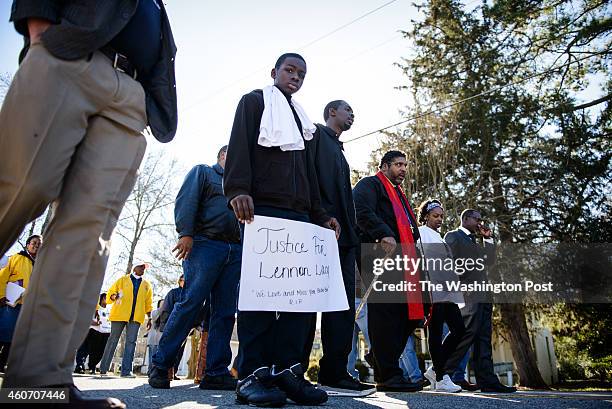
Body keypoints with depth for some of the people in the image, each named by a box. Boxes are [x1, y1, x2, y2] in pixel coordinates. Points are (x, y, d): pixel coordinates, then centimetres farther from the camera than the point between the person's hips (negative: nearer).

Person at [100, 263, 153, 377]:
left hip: (135, 317, 2)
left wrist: (150, 319, 11)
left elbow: (148, 303, 17)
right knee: (113, 340, 4)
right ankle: (103, 369, 13)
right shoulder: (123, 280, 9)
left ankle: (126, 371, -2)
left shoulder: (147, 285, 16)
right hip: (119, 315, -2)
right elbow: (110, 292, 9)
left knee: (131, 342, -3)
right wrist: (114, 296, -14)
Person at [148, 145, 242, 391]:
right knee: (190, 304, -12)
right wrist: (186, 233, -15)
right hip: (205, 244, -5)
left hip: (235, 251, 6)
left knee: (225, 312, -1)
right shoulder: (203, 172, 15)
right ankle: (160, 365, 0)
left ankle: (216, 373, 2)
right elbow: (186, 201, -1)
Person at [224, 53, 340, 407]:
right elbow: (239, 145, -1)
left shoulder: (300, 118, 32)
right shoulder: (255, 101, 15)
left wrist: (319, 214, 17)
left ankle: (288, 371, -1)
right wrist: (238, 189, -18)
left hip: (298, 213, 6)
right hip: (262, 207, -6)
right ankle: (253, 374, -7)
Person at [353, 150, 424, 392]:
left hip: (400, 260, 9)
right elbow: (364, 212, -15)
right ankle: (388, 376, -3)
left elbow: (410, 227, 30)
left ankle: (380, 359, 21)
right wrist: (385, 235, -27)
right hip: (381, 256, -9)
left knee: (410, 313, 5)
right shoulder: (370, 185, 5)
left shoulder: (399, 194, 33)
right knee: (386, 312, -9)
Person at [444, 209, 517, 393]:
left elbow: (490, 261, 20)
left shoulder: (475, 242, 29)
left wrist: (488, 238, 16)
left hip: (482, 295, 9)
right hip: (468, 294, -9)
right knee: (468, 333, -17)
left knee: (484, 338, 3)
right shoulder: (453, 236, 3)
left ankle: (488, 381, 3)